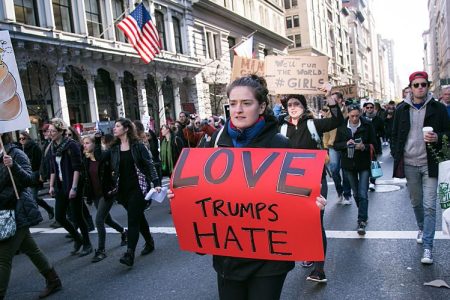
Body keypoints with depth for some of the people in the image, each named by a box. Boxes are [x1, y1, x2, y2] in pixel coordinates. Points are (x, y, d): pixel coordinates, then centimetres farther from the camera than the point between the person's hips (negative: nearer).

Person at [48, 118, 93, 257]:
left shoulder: (71, 145, -13)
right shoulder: (53, 147, 8)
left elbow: (77, 168, -16)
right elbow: (53, 169, 14)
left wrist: (74, 187, -20)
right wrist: (52, 186, 9)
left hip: (72, 186, -7)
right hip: (60, 186, 7)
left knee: (77, 216, 1)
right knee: (59, 217, 8)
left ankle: (87, 244, 18)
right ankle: (78, 238, 29)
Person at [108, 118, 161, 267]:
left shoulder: (137, 145, -5)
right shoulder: (114, 148, 7)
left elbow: (149, 164, -9)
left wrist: (156, 183, -16)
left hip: (138, 187, -5)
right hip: (123, 189, 5)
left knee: (133, 219, -9)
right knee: (138, 217, 16)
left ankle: (130, 254, -10)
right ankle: (149, 242, 34)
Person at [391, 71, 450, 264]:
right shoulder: (402, 109, 5)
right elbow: (395, 135, 11)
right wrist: (397, 157, 3)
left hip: (429, 164, -2)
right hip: (409, 164, 2)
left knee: (429, 206, -6)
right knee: (416, 202, 16)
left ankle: (427, 247, 0)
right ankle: (422, 229, 42)